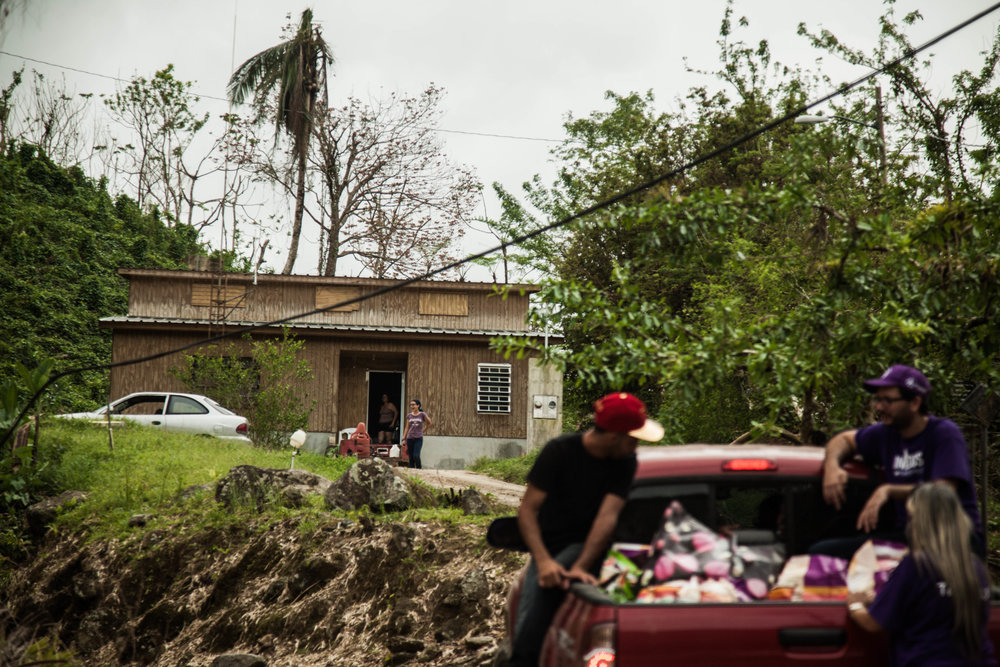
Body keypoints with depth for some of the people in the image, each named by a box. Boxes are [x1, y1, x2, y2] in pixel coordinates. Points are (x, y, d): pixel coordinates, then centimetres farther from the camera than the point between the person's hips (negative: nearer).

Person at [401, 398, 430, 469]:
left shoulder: (422, 414, -2)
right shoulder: (409, 415, 7)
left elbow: (429, 423, 13)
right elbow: (407, 428, 10)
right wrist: (404, 439, 5)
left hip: (418, 438, -3)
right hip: (410, 438, 3)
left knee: (416, 456, -16)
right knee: (411, 457, 3)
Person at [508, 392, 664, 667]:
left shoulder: (625, 462, -6)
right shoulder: (559, 451, -10)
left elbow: (608, 516, -17)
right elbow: (527, 508, -11)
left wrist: (580, 567, -30)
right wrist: (543, 561, -26)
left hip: (585, 547, -1)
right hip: (548, 548, 1)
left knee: (545, 586, -30)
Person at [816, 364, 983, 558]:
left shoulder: (946, 434, -5)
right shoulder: (886, 432, 13)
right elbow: (845, 439, 31)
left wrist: (888, 491, -24)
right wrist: (832, 465, 7)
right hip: (906, 535, 5)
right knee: (819, 551, -14)